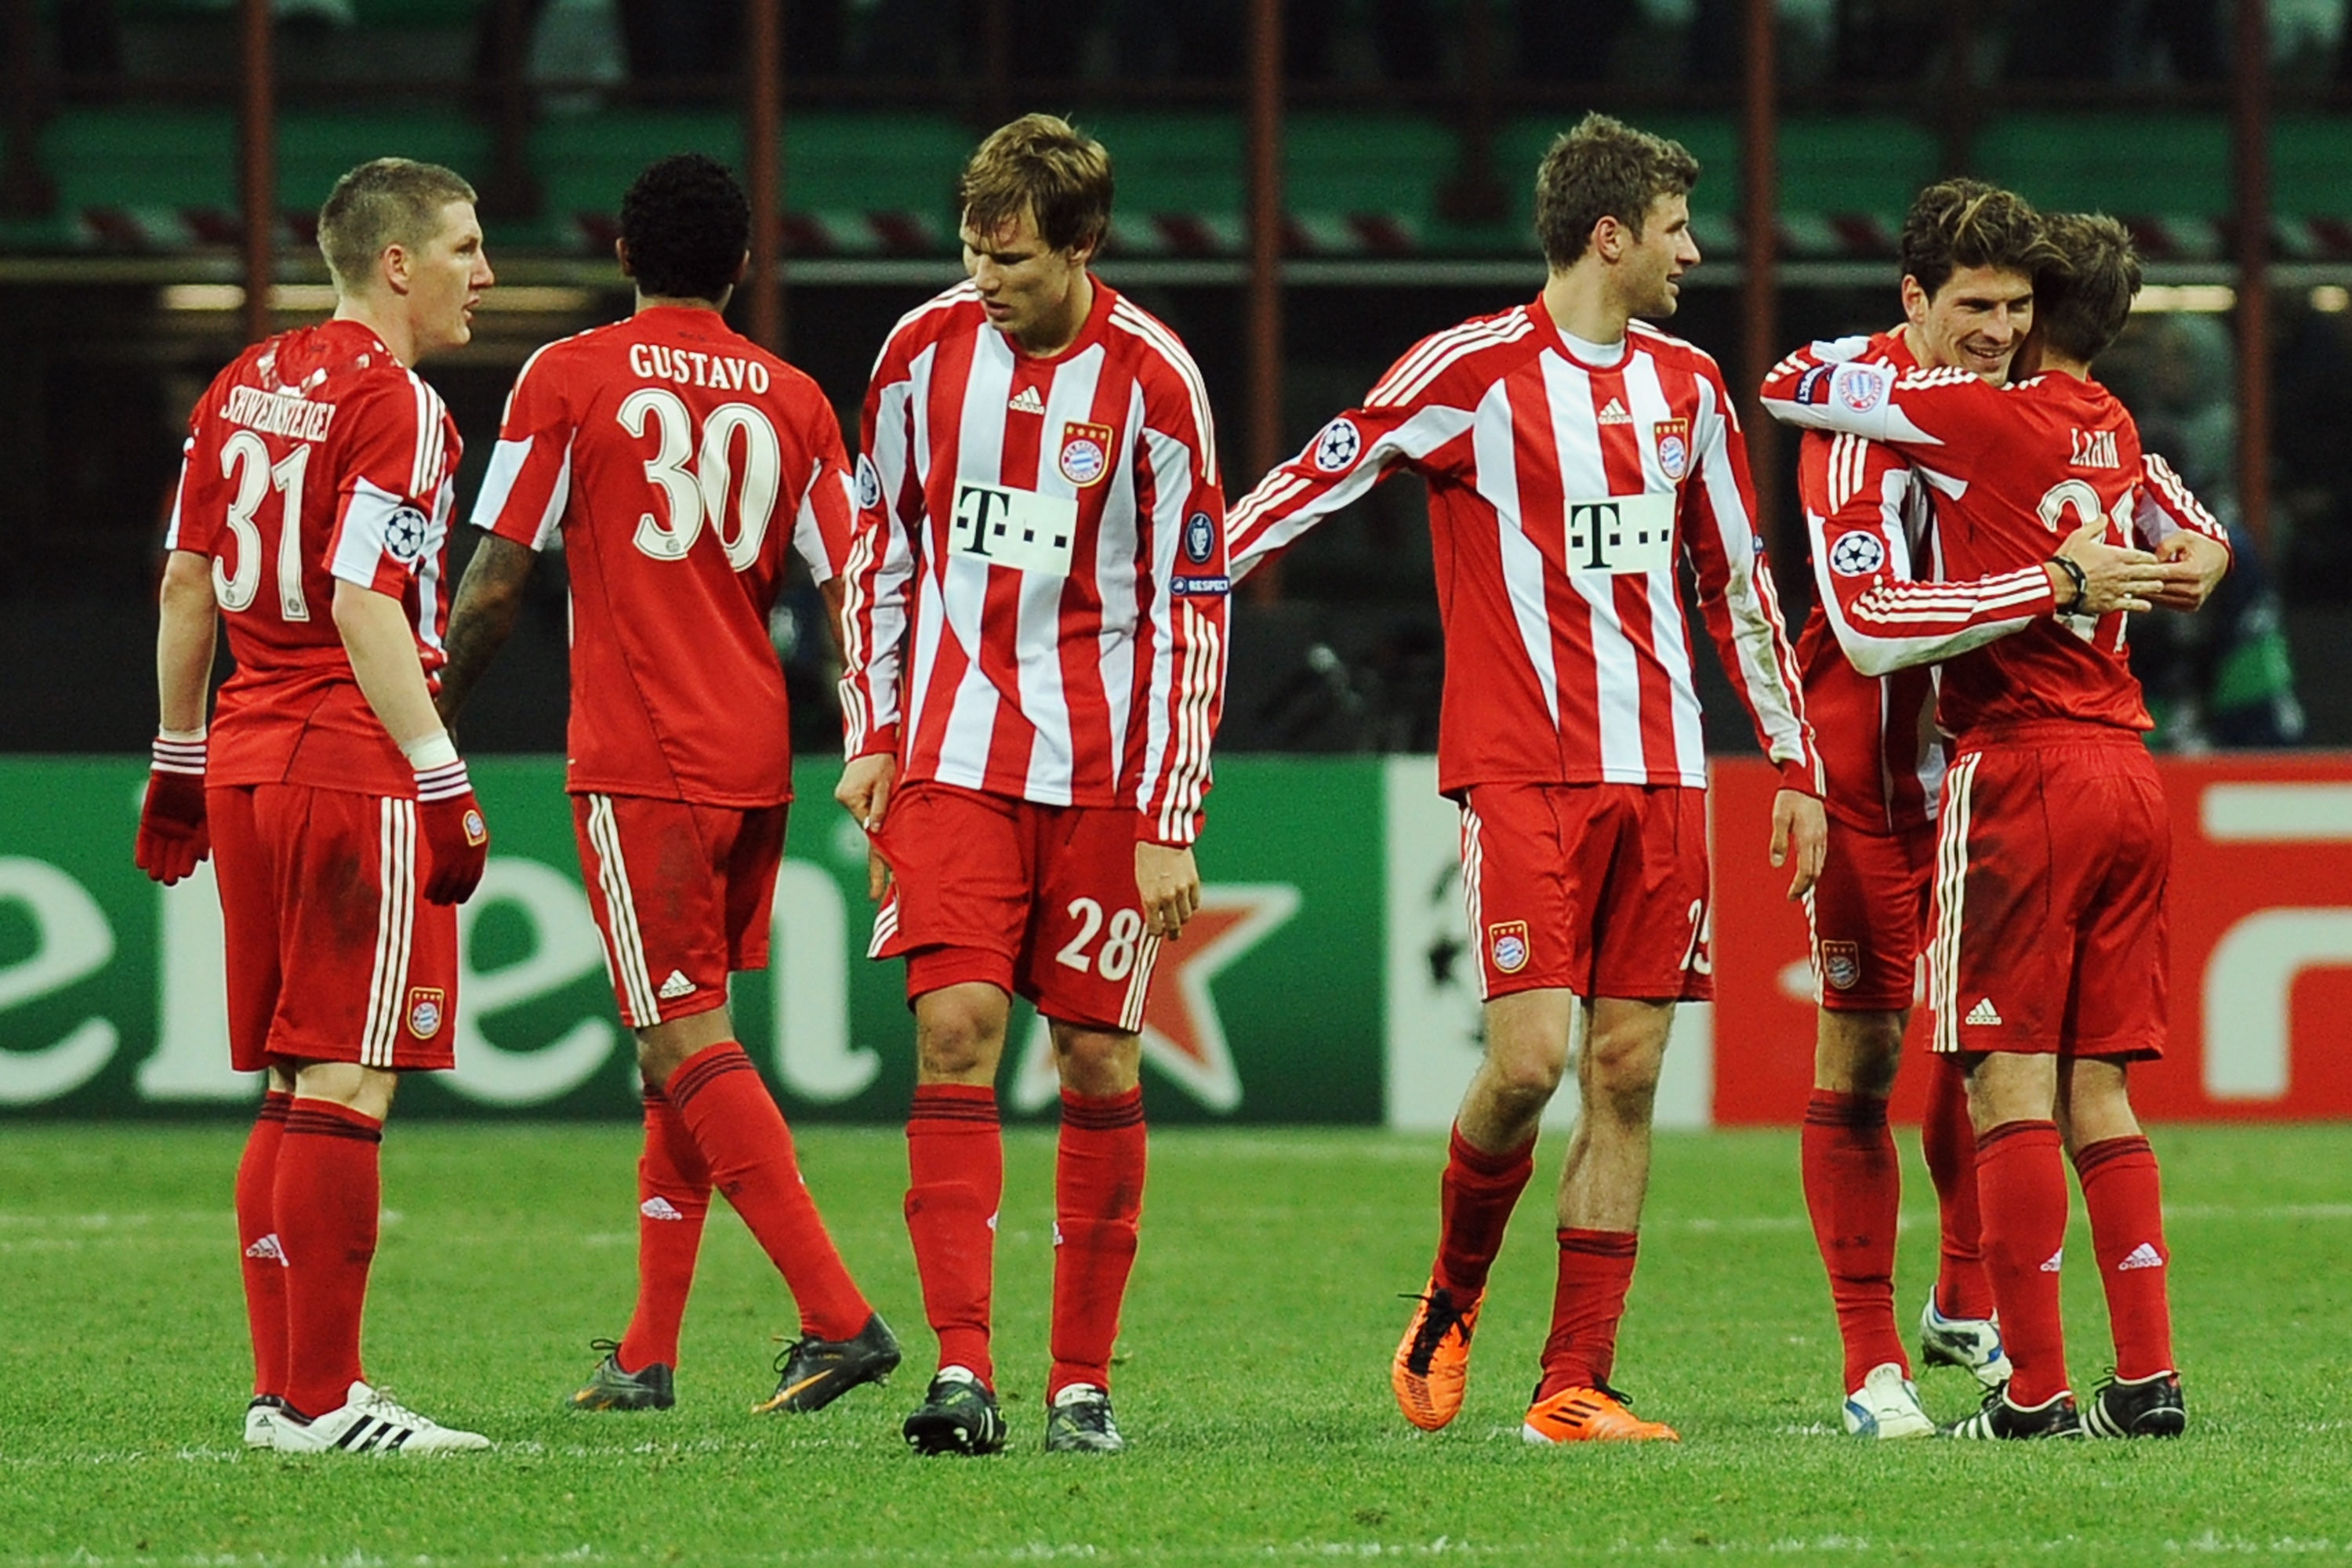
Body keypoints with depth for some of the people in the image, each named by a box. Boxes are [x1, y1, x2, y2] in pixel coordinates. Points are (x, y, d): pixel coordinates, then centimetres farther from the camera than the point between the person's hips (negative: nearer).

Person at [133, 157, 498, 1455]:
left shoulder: (242, 387, 15)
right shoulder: (392, 404, -10)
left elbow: (186, 585, 16)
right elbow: (364, 605, -17)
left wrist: (181, 763, 23)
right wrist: (444, 784, -16)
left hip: (247, 759, 8)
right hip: (356, 772, -8)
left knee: (291, 1091, 13)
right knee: (347, 1090, -6)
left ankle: (285, 1388, 14)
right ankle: (319, 1400, -7)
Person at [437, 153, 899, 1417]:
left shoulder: (568, 378, -2)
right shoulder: (790, 400, 8)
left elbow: (495, 583, -4)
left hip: (638, 763, -5)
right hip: (755, 759, 5)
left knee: (685, 1037, -8)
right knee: (685, 1038, 15)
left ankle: (837, 1313, -22)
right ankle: (648, 1355, 16)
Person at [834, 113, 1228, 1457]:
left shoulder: (1152, 379, -7)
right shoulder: (925, 351, 1)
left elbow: (1192, 611, -5)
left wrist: (1170, 820, -8)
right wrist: (873, 733, 7)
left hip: (1101, 770, -1)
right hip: (951, 754, 1)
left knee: (1099, 1060, 2)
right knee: (955, 1032, -12)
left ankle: (1084, 1380, 11)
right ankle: (963, 1370, -15)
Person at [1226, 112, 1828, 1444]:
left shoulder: (1686, 385, 13)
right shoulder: (1476, 370, -5)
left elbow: (1739, 582, 20)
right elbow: (1316, 481, -4)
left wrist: (1796, 767, 19)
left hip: (1661, 771, 5)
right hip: (1521, 768, -5)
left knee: (1628, 1070, 0)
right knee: (1529, 1058, -14)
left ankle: (1575, 1387, 3)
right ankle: (1454, 1298, 13)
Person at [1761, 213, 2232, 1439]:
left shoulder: (1986, 415, -7)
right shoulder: (2114, 431, 14)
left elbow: (1793, 387, -3)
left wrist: (1887, 349, 12)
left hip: (2021, 768, -7)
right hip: (2126, 773, 7)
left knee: (2011, 1081, -6)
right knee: (2097, 1089, 9)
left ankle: (2036, 1392, -10)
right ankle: (2148, 1376, 5)